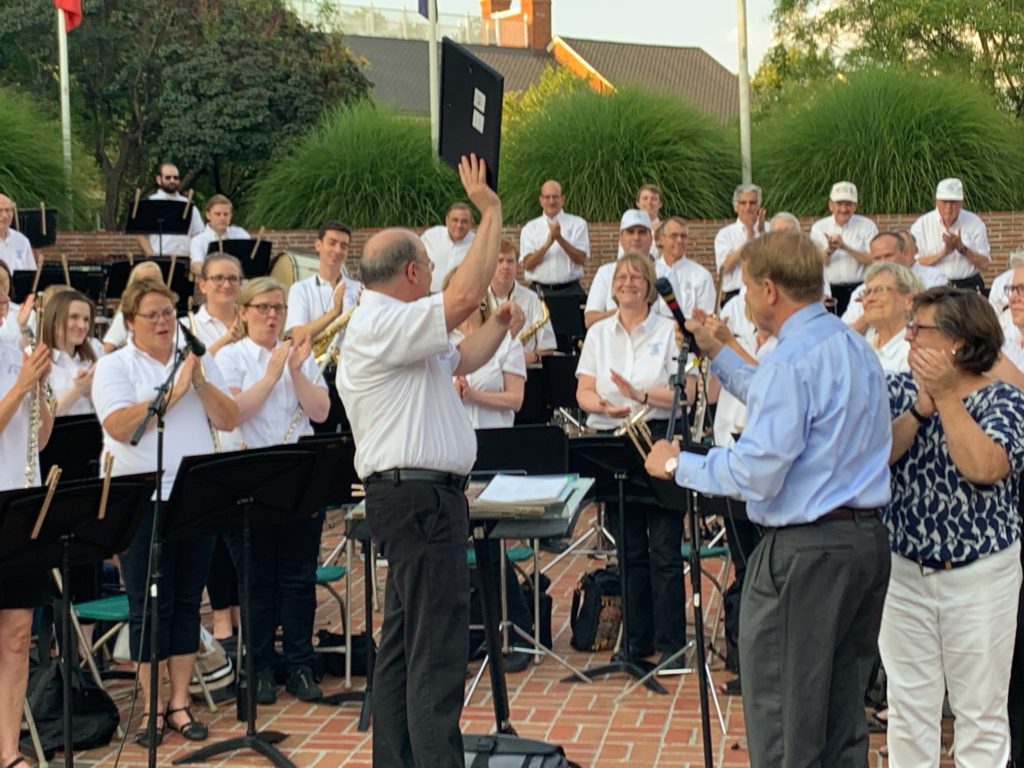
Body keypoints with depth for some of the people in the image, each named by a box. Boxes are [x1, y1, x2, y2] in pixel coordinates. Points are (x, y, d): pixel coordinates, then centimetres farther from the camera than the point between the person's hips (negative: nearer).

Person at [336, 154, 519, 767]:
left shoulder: (398, 328, 19)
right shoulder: (382, 324, -15)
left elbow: (462, 360, 29)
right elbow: (465, 295, -27)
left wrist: (500, 325, 12)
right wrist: (491, 212, -20)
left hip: (416, 499, 11)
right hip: (420, 494, -11)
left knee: (405, 642, 14)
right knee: (438, 651, -11)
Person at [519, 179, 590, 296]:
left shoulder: (577, 224, 7)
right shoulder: (530, 228, 10)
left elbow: (581, 259, -3)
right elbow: (527, 264, -1)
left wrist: (560, 238, -15)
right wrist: (547, 244, -15)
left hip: (569, 290, 0)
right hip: (540, 290, 1)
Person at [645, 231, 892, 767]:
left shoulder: (790, 362, -18)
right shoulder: (856, 348, 12)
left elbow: (758, 474, -22)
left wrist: (678, 466, -8)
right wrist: (716, 354, 29)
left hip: (805, 551, -9)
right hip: (868, 539, 9)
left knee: (782, 723, 2)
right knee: (842, 712, 18)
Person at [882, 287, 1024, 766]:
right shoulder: (899, 390, 2)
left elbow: (984, 468, -27)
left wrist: (946, 396, -23)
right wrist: (920, 408, -21)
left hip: (980, 577, -3)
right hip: (903, 571, 3)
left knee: (981, 712, 7)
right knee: (909, 707, 10)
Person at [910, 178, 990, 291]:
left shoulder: (975, 223, 5)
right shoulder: (921, 225, 2)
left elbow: (984, 264, 2)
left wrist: (962, 248, -12)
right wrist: (943, 253, -14)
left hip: (969, 287, 1)